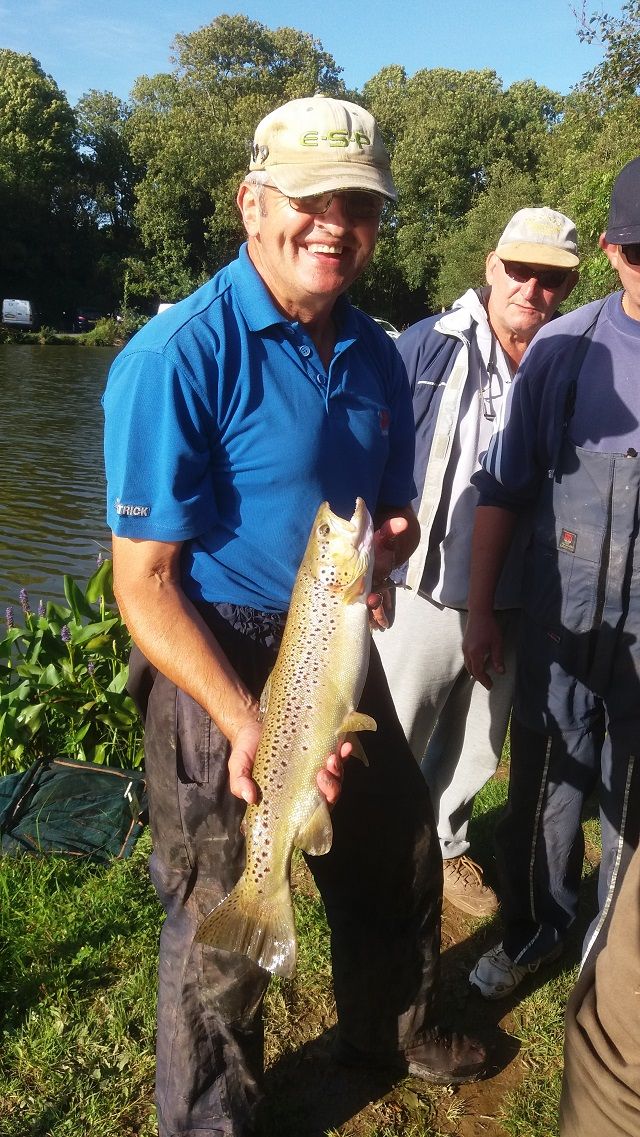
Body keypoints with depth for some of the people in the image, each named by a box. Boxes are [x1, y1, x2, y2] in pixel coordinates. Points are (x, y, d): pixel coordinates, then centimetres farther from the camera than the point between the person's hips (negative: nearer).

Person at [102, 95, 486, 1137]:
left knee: (397, 851, 23)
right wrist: (247, 726, -31)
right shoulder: (177, 358, -20)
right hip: (216, 662, -7)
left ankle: (392, 1027, 54)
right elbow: (144, 584, -20)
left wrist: (384, 547, -11)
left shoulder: (376, 357, 2)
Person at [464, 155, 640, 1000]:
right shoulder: (565, 348, -3)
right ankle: (532, 930, 39)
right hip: (558, 622, 1)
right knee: (541, 793, 15)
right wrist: (480, 612, 2)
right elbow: (504, 486, 3)